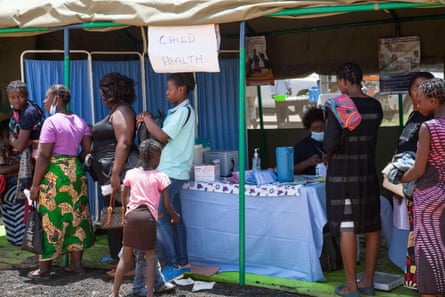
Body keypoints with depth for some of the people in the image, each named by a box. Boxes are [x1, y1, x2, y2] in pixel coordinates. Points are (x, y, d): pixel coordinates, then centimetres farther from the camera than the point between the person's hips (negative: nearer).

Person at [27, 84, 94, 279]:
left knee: (51, 219, 1)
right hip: (77, 173, 7)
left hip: (55, 174, -7)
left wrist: (35, 184, -11)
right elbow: (87, 149, 7)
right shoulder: (80, 121, 10)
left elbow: (43, 156, -15)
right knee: (76, 217, 12)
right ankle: (76, 263, 19)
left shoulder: (52, 122, -12)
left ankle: (44, 268, 8)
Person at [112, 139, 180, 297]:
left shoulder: (131, 173, 11)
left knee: (126, 256, 13)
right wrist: (175, 216, 21)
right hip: (148, 217, -2)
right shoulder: (160, 177, 3)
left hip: (131, 216, 3)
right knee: (150, 256, 9)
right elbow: (166, 205, 3)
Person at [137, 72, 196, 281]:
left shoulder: (184, 111, -13)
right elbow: (165, 136, 15)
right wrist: (148, 122, 4)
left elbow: (163, 137, -21)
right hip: (174, 172, 10)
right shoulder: (177, 111, 17)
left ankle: (173, 265, -6)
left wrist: (147, 119, -8)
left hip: (171, 173, -10)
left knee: (160, 218, -9)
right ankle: (182, 263, 18)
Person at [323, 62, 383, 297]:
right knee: (371, 226, 12)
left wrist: (328, 153, 3)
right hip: (368, 172, 6)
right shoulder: (375, 106, 4)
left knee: (346, 228, -2)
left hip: (342, 174, -5)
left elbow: (330, 142, -18)